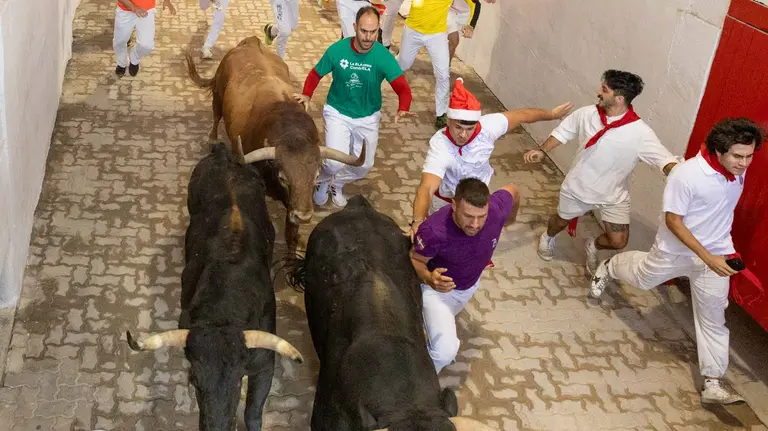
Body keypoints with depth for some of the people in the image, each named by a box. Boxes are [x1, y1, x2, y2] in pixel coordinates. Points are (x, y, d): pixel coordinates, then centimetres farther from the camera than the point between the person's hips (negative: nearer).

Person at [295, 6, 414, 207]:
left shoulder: (383, 57, -20)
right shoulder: (337, 50, -18)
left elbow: (402, 87, -28)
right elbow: (316, 74, -2)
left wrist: (402, 109, -49)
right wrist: (307, 95, -21)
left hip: (368, 117, 2)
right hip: (338, 112, -2)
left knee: (364, 166, 11)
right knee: (335, 163, -16)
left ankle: (336, 183, 44)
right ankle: (322, 181, 22)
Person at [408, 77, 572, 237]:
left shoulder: (487, 127, -31)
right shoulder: (440, 146, -43)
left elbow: (521, 115, -13)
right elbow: (426, 188, -55)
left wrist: (552, 114, 2)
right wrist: (418, 221, -72)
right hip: (445, 201, -3)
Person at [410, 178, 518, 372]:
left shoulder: (497, 210, -34)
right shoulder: (434, 230, -42)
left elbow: (512, 190, -9)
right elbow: (414, 260, -21)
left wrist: (511, 218, 13)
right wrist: (428, 278, -44)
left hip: (471, 285, 5)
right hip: (438, 287, -5)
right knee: (445, 351, -21)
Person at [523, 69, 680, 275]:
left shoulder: (640, 132, -25)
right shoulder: (586, 114, -15)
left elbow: (666, 160, -29)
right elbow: (563, 132, 1)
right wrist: (542, 151, -9)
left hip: (613, 195, -2)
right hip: (578, 187, 2)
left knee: (618, 242, -4)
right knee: (561, 221, 23)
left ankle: (593, 245, 33)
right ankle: (548, 237, 62)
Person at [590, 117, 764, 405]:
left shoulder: (738, 168, -13)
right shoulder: (686, 175, -33)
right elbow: (672, 220, -25)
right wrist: (707, 257, -30)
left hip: (716, 254, 4)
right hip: (677, 251, -4)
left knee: (713, 319, 7)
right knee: (642, 278, 25)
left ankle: (713, 384, 15)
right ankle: (609, 268, 59)